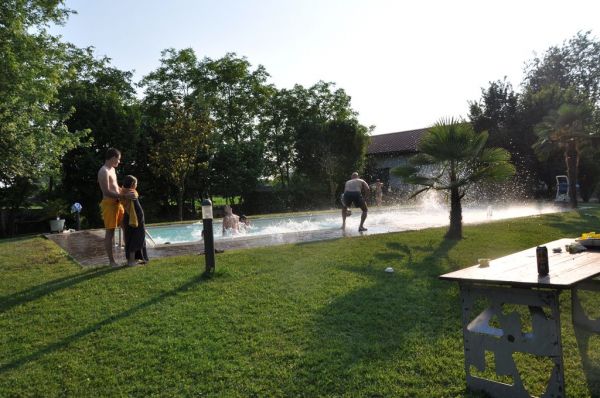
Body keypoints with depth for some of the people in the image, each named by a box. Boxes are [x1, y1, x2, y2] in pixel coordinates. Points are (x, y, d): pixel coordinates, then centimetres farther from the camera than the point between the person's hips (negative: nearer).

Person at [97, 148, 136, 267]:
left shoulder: (112, 169, 16)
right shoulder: (104, 171, -15)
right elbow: (107, 192, -23)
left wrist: (126, 193, 9)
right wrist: (124, 196, -27)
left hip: (117, 203, 10)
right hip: (109, 204, -10)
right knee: (110, 232, -3)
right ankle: (111, 261, 3)